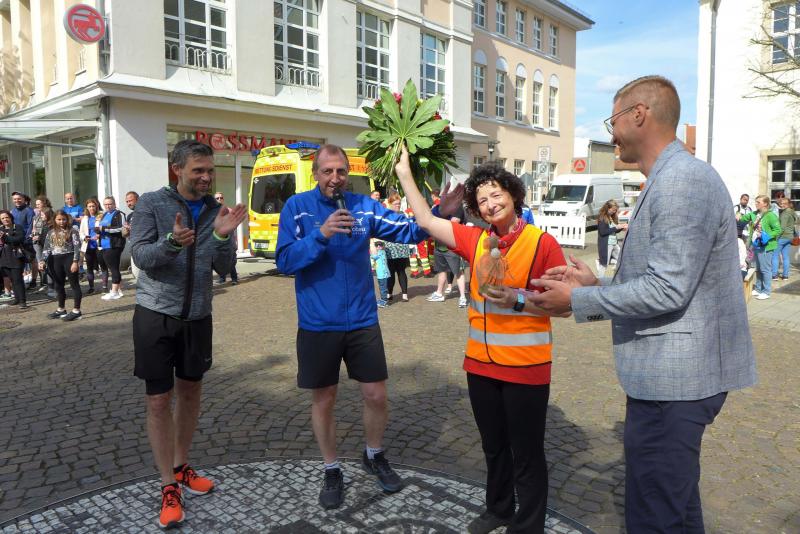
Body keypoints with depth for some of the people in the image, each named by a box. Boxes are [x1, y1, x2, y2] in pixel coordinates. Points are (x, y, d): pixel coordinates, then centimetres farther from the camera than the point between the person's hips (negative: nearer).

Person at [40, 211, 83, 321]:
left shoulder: (72, 230, -3)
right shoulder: (51, 233, 12)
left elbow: (77, 247, -9)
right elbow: (46, 248, 10)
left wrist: (75, 261, -17)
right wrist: (43, 261, -3)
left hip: (69, 258, -6)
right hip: (55, 260, 6)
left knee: (74, 284, -2)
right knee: (59, 285, 14)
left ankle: (76, 311, 0)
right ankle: (61, 309, 27)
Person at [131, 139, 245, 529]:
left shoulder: (216, 210, 2)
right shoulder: (152, 203, -7)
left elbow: (223, 268, -2)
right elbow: (140, 256, -15)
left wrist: (223, 236, -21)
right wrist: (172, 242, -34)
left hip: (197, 316, 4)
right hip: (156, 314, -4)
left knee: (190, 393, 15)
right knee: (159, 400, 2)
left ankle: (181, 467, 34)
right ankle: (168, 486, 14)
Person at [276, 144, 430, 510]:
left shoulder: (364, 206, -1)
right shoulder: (297, 207, -6)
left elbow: (410, 232, -5)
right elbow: (284, 261, -14)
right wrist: (321, 235, -27)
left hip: (362, 321, 2)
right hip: (318, 325, -1)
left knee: (376, 395, 10)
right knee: (323, 399, 12)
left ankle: (374, 456, 38)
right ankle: (332, 471, 34)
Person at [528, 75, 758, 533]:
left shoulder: (680, 180, -18)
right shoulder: (671, 179, 15)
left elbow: (667, 289, -24)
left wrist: (577, 300, -14)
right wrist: (596, 284, 11)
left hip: (671, 379, -11)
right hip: (674, 374, 11)